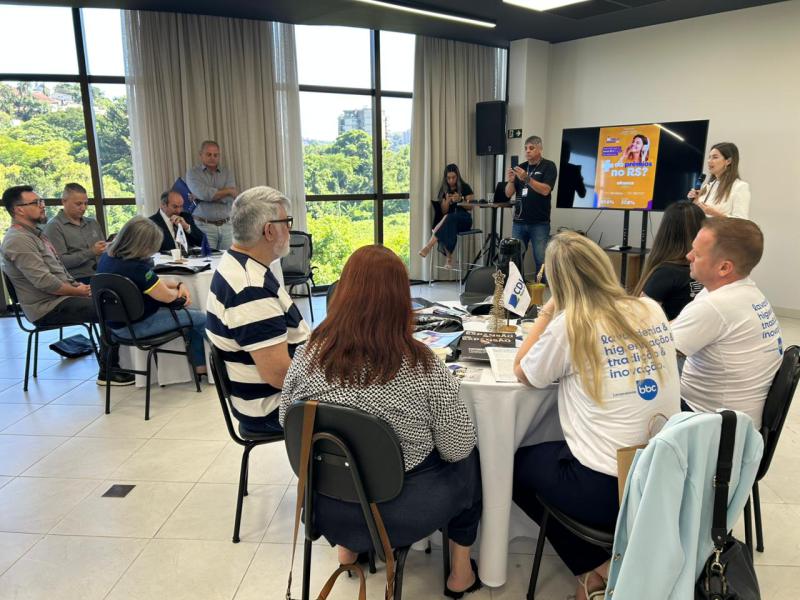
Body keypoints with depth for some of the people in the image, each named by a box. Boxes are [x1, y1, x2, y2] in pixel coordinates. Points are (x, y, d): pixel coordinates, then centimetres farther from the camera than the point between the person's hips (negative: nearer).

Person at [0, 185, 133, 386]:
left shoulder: (34, 233, 16)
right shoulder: (18, 240, -16)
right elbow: (44, 282, -23)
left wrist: (77, 285, 4)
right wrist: (78, 291, -11)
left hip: (60, 296, 10)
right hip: (48, 308, -10)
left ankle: (109, 358, 11)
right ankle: (107, 372, -10)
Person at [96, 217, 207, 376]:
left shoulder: (108, 256, -1)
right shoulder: (135, 267, -31)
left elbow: (153, 280, 8)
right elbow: (167, 296, -19)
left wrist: (179, 284, -2)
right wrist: (178, 290, 3)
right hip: (135, 326, -9)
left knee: (191, 312, 17)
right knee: (202, 318, 2)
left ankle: (200, 365, 21)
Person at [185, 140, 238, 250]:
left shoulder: (227, 173, 10)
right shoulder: (193, 173, 4)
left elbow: (229, 198, -5)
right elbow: (204, 194, -14)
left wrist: (209, 194, -10)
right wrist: (228, 191, -4)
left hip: (226, 225, 3)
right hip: (204, 225, -2)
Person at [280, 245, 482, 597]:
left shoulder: (307, 356, -16)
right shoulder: (421, 367, -24)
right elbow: (458, 448, -12)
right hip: (400, 512, -3)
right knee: (470, 462, 24)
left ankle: (347, 546, 38)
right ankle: (460, 572, 32)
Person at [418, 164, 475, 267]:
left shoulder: (465, 187, 3)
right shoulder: (444, 190, 10)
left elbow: (470, 207, 0)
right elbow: (444, 211, 8)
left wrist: (460, 200, -17)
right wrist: (447, 201, -12)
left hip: (464, 219, -3)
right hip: (449, 220, 3)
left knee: (449, 218, -37)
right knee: (446, 228, -35)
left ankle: (429, 246, -42)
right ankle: (449, 257, -31)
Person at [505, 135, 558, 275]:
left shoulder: (548, 166, 1)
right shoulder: (520, 168, 13)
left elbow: (545, 190, -13)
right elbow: (509, 194, 9)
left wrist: (527, 179, -25)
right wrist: (511, 181, -11)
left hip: (539, 223, -4)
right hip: (519, 222, 4)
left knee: (541, 260, -5)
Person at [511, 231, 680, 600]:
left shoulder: (570, 324, -15)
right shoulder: (652, 310, 1)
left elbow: (522, 372, 1)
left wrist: (548, 310, 2)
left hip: (607, 488, -6)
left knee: (517, 463, 22)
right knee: (550, 453, 31)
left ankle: (595, 569, 20)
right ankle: (610, 559, 27)